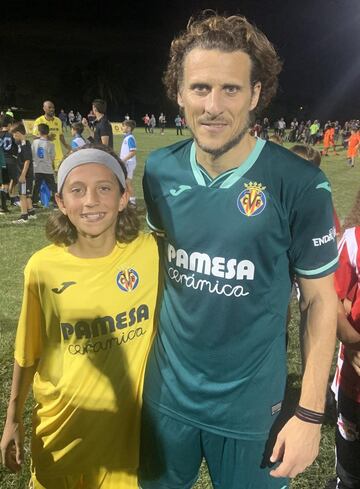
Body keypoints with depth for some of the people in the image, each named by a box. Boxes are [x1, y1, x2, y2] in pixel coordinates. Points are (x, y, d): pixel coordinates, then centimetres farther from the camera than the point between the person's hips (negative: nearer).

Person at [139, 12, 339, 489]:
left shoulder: (300, 184, -19)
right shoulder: (160, 170, -7)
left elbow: (320, 299, -11)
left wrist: (310, 413, -10)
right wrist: (144, 348, 9)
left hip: (251, 405, -3)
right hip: (167, 392, 4)